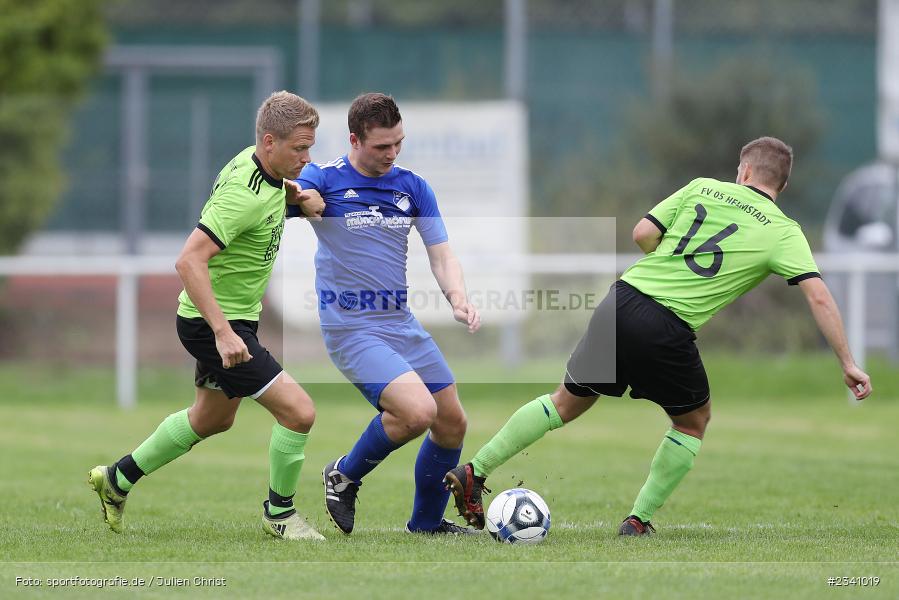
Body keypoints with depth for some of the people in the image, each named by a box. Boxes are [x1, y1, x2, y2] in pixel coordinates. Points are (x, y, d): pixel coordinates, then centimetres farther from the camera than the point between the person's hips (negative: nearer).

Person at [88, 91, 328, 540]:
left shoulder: (254, 160, -1)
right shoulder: (244, 195, -29)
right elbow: (189, 261, -34)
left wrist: (300, 195, 3)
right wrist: (223, 331, -38)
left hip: (225, 319, 11)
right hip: (212, 322, -11)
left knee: (212, 419, 28)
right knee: (298, 411, -15)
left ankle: (118, 479, 42)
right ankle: (278, 513, 5)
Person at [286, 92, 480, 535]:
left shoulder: (413, 187, 8)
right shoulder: (324, 179, -6)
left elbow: (441, 254, 8)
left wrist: (459, 299, -10)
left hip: (402, 323, 7)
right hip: (351, 328, -7)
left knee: (452, 423, 8)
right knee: (418, 410, -24)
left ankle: (427, 523, 29)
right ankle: (344, 477, 1)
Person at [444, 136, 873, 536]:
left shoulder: (702, 189, 13)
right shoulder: (784, 233, 4)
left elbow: (642, 233, 7)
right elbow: (818, 296, -5)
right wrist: (848, 364, -2)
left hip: (621, 301, 4)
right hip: (667, 332, -4)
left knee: (567, 402, 22)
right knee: (694, 420, 22)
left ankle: (474, 471, 19)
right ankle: (639, 520, 17)